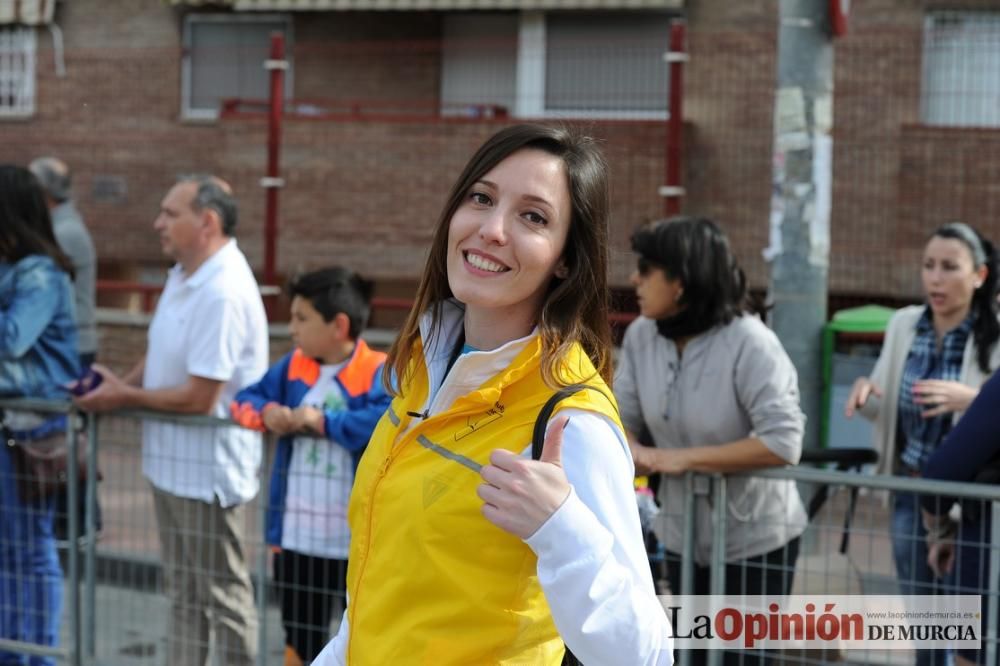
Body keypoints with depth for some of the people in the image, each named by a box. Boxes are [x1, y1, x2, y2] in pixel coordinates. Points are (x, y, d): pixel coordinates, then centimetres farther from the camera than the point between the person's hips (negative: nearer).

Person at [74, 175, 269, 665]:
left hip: (207, 470, -10)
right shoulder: (184, 275, 8)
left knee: (222, 593, 3)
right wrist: (119, 385, 1)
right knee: (183, 592, 20)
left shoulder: (223, 294, -25)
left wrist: (126, 397, -13)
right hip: (173, 461, 10)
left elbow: (199, 397, -25)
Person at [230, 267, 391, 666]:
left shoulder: (377, 372, -13)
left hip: (358, 539, -6)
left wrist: (324, 421, -25)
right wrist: (267, 413, -11)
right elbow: (244, 399, 11)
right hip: (296, 533, 6)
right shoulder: (294, 366, 6)